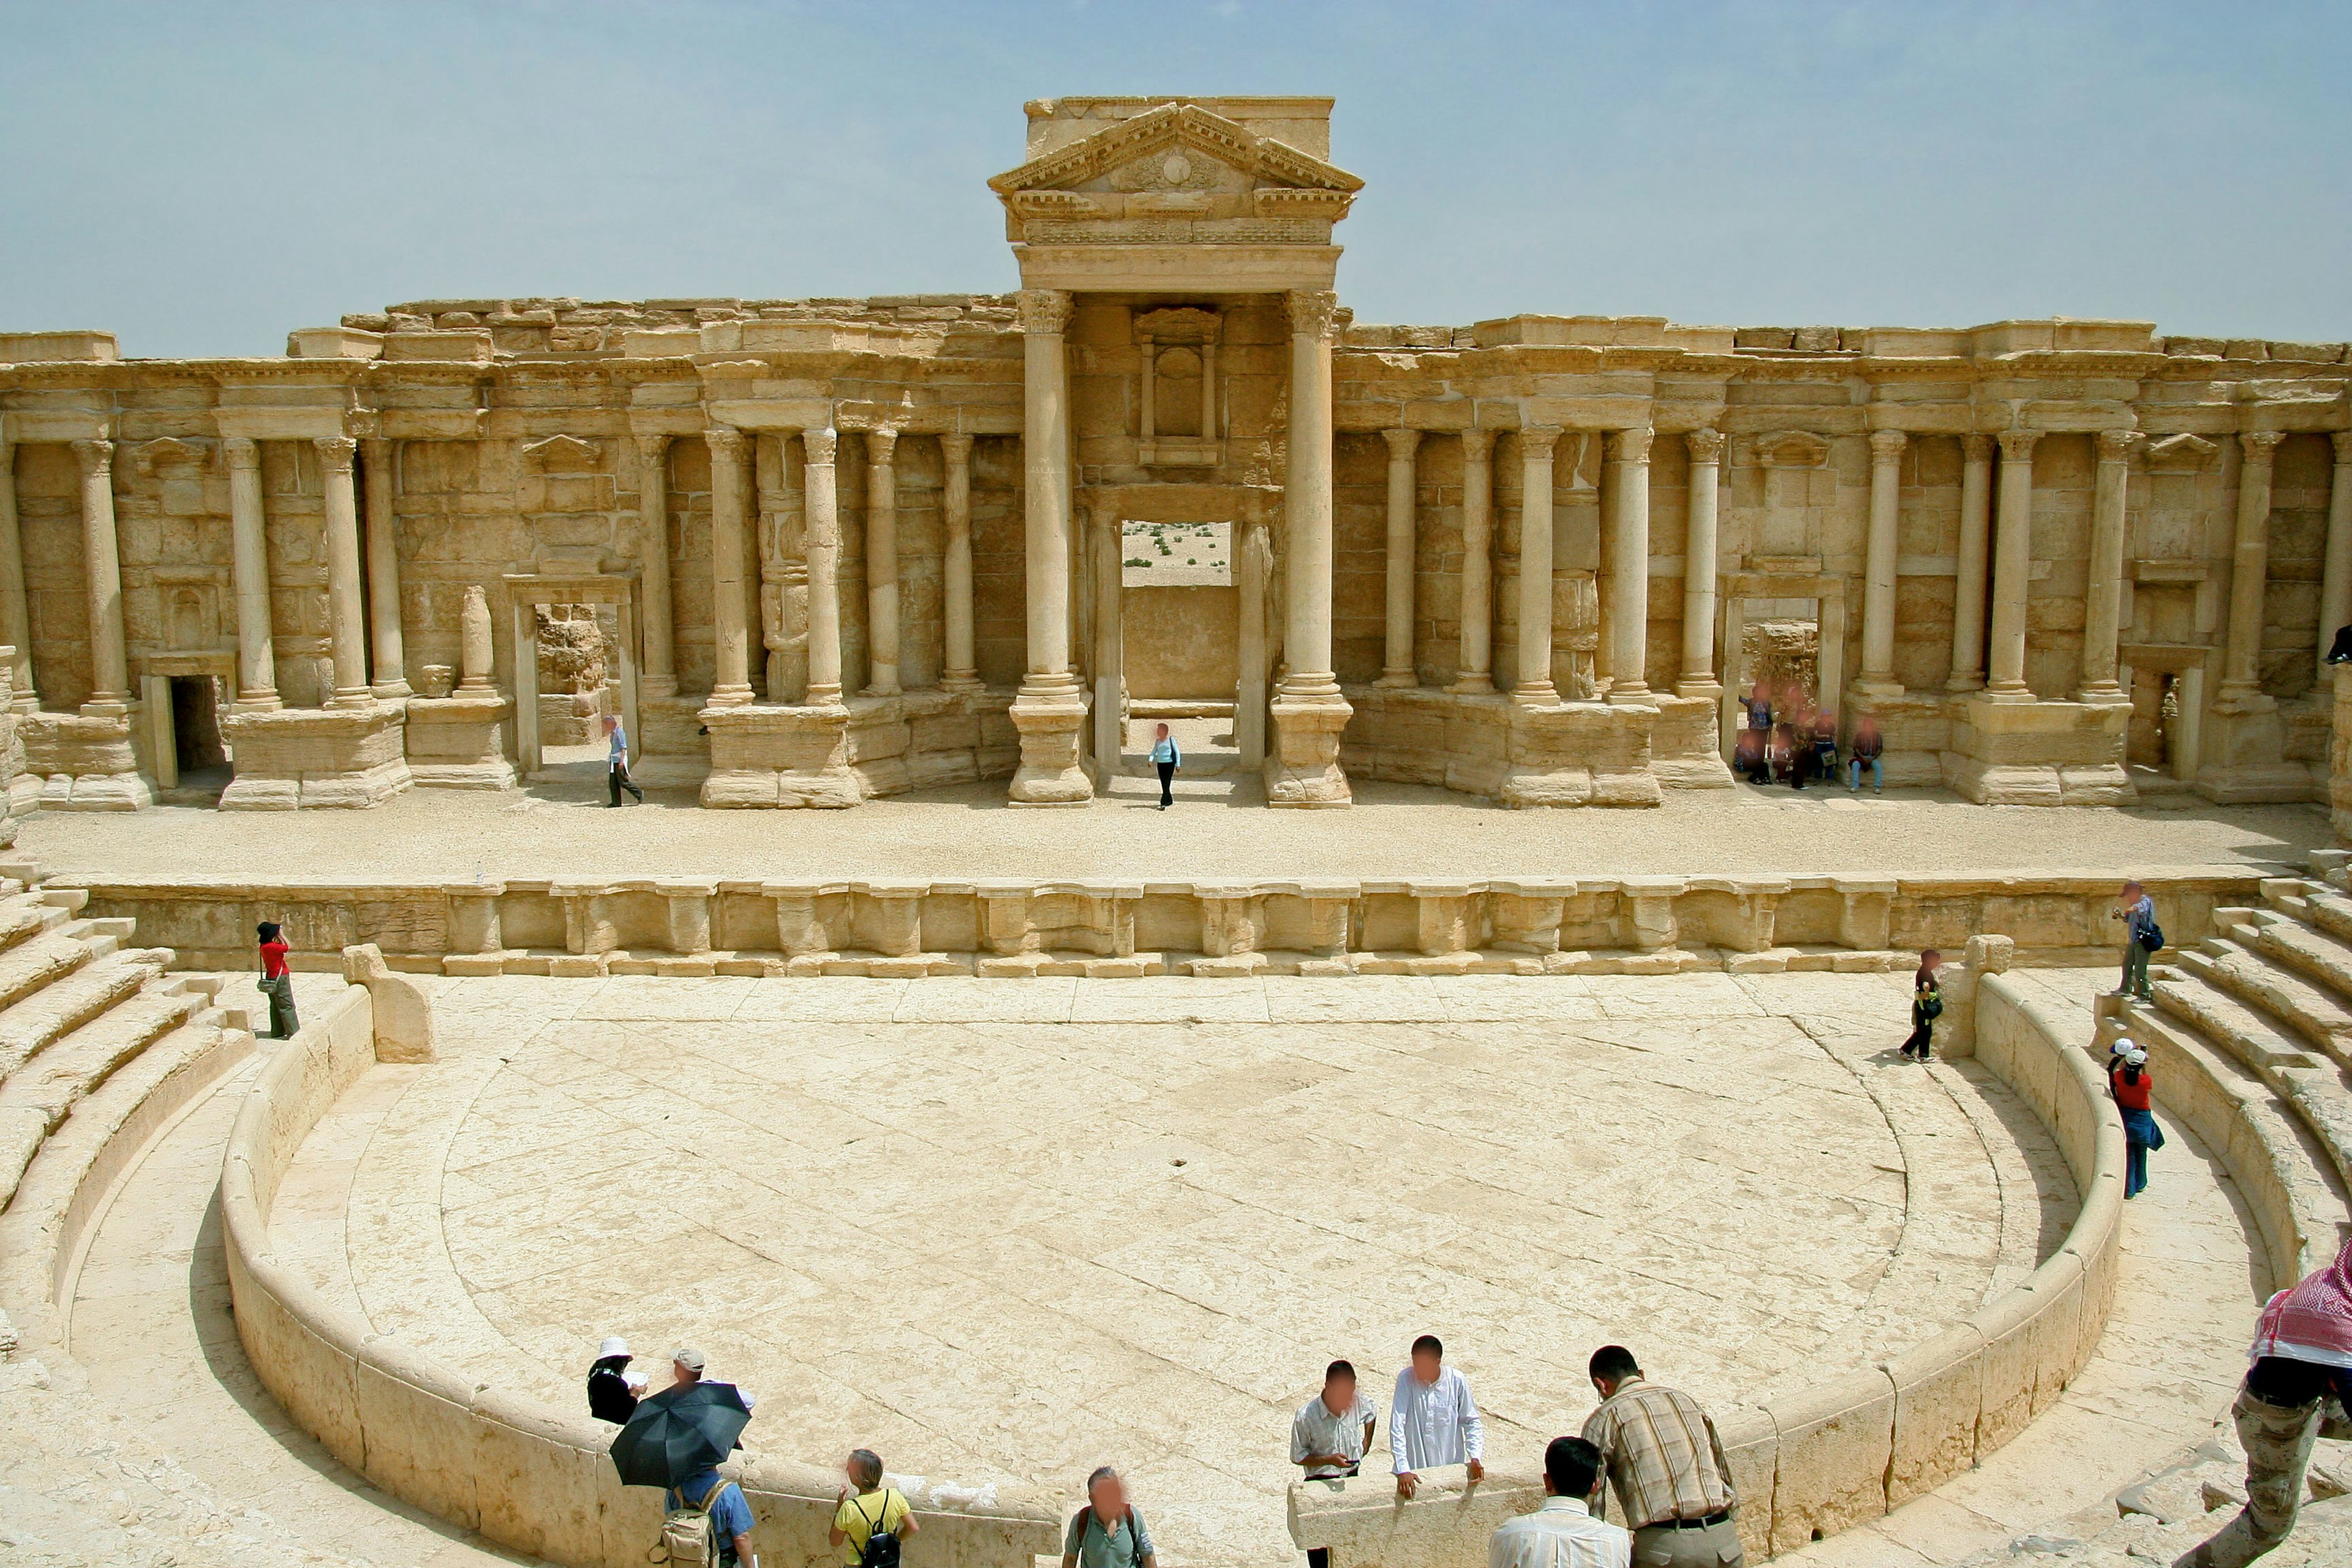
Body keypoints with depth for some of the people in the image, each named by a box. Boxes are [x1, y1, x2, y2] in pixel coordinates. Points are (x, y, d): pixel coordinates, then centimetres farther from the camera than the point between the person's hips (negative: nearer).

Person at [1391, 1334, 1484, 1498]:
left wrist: (1475, 1457, -11)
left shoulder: (1457, 1381, -9)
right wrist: (1403, 1470, -22)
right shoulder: (1405, 1379, -12)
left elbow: (1471, 1421, 3)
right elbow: (1397, 1426, -15)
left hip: (1450, 1467, 1)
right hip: (1414, 1470, -1)